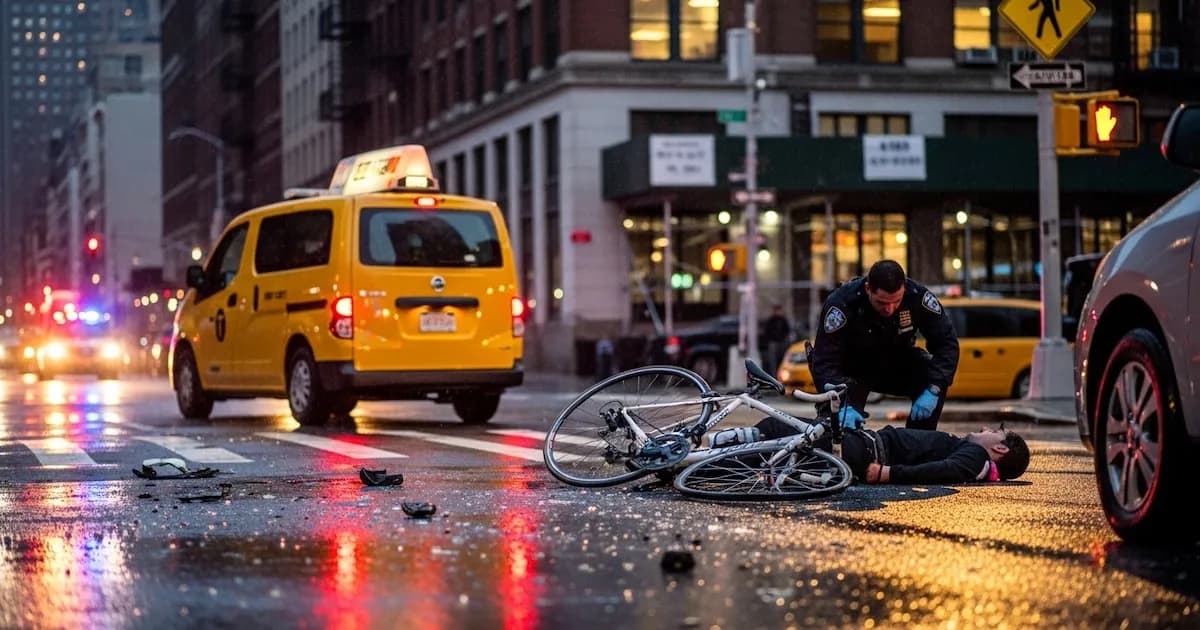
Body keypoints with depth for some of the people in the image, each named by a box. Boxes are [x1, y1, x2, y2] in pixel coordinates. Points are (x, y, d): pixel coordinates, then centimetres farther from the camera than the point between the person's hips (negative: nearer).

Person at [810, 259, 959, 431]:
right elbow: (824, 363, -32)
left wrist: (933, 390, -34)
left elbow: (947, 343, -20)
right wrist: (843, 406, -48)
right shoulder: (842, 304, -32)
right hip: (852, 367, -3)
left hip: (896, 362, 3)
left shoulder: (917, 296, -25)